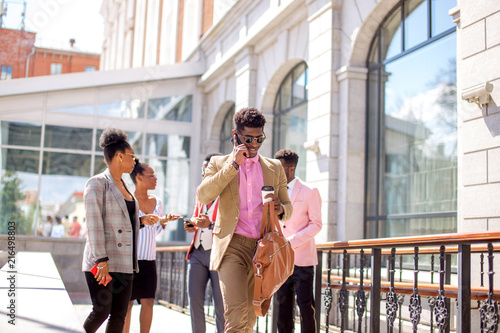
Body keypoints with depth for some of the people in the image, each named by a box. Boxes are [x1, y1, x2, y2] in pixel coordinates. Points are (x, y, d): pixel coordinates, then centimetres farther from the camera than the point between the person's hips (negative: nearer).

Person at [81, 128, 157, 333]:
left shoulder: (124, 187, 17)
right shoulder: (97, 183, -6)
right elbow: (94, 223, -14)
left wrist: (142, 220, 10)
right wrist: (101, 261, -20)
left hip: (124, 262, 8)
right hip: (102, 262, -7)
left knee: (119, 316, 3)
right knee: (101, 311, -11)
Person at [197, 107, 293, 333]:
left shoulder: (275, 168, 16)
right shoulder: (219, 163, 8)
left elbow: (288, 207, 19)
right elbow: (203, 196, -8)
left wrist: (280, 209, -6)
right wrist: (233, 165, -12)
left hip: (262, 249, 3)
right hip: (232, 246, -3)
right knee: (237, 312, -19)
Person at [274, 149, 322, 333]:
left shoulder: (309, 192, -2)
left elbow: (316, 225, -7)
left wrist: (292, 242, -18)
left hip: (302, 259, -5)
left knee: (305, 306, -4)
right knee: (283, 305, 8)